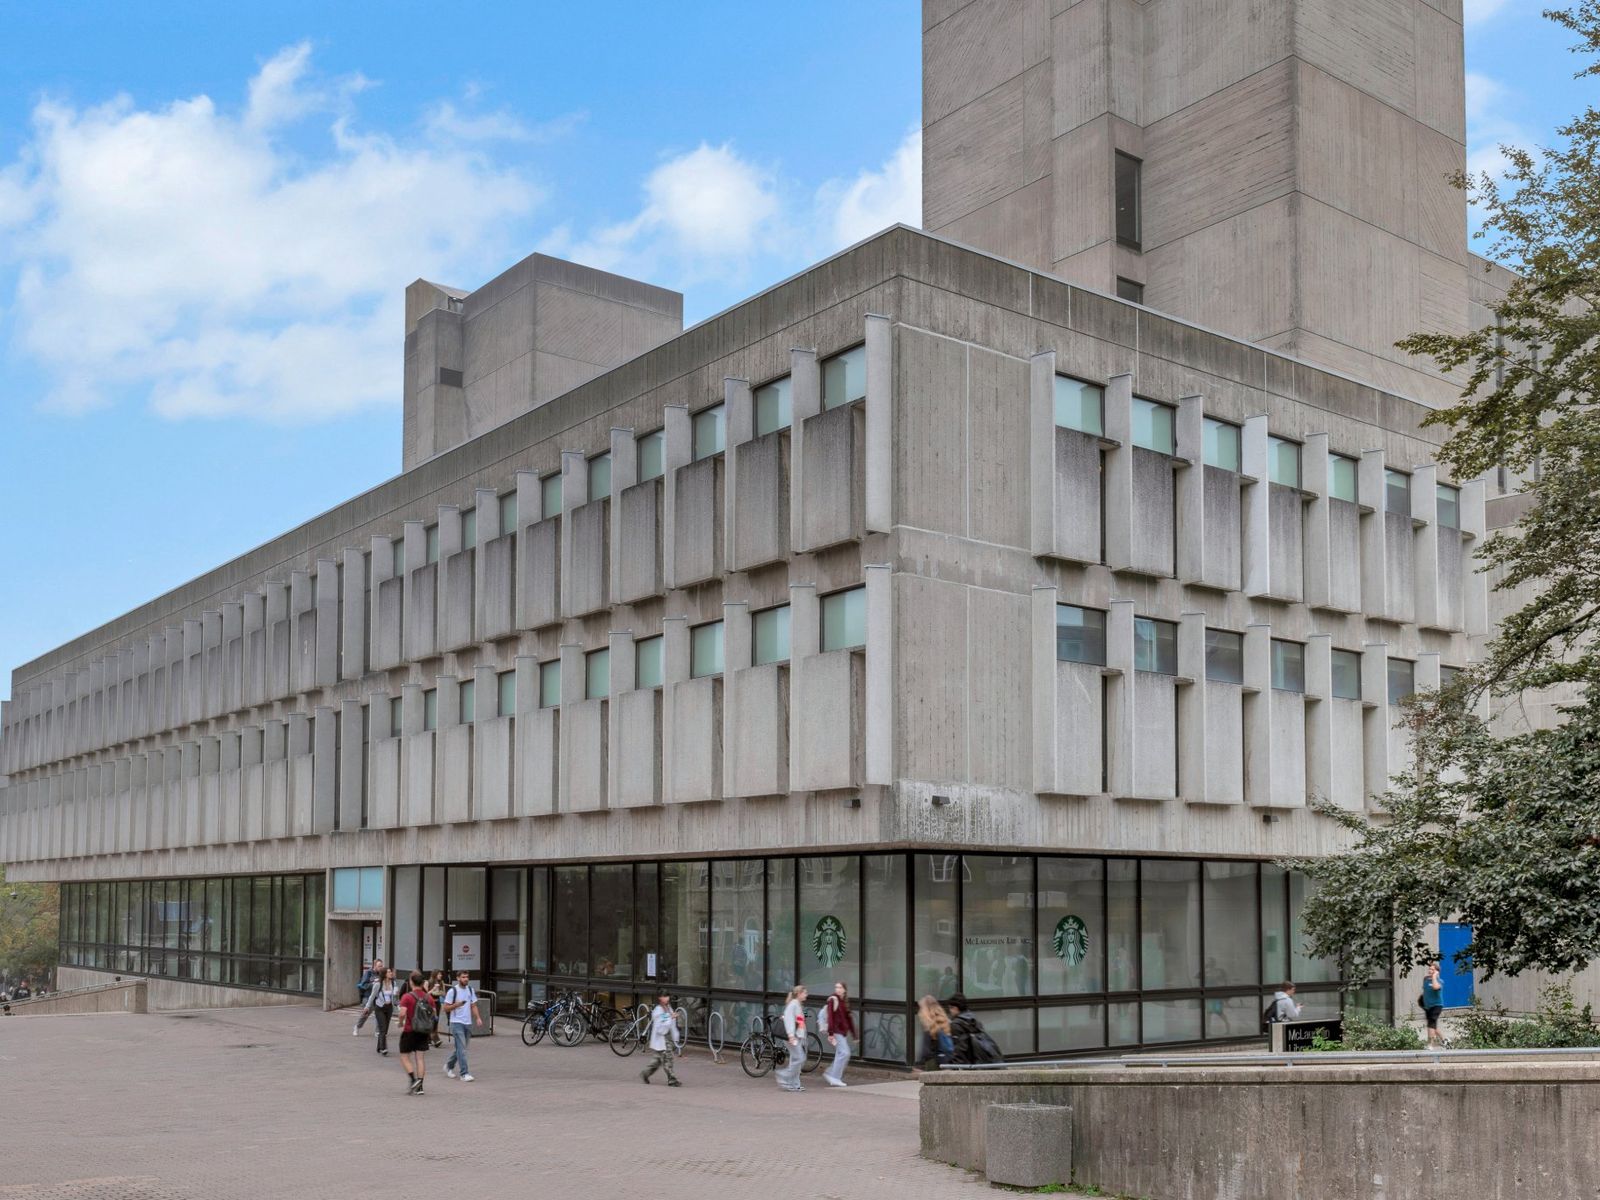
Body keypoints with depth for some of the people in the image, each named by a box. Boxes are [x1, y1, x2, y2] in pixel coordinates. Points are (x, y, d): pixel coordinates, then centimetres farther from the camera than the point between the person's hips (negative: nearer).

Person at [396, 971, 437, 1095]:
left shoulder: (407, 997, -11)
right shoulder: (428, 997, 4)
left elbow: (402, 1013, -22)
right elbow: (435, 1014, 6)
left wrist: (401, 1024, -4)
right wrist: (431, 1031, 19)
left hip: (409, 1031, -4)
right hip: (424, 1032, 4)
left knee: (404, 1057, 9)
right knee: (420, 1058, 7)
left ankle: (413, 1079, -9)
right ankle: (419, 1087, 4)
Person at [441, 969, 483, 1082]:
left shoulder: (470, 990, 9)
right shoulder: (452, 991, -8)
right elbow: (445, 1008, -7)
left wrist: (477, 1018, -1)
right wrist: (457, 1004, -23)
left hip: (468, 1022, 6)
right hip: (457, 1023, -6)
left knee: (460, 1048, 14)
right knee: (461, 1049, -10)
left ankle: (449, 1066, 34)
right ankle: (464, 1074, -8)